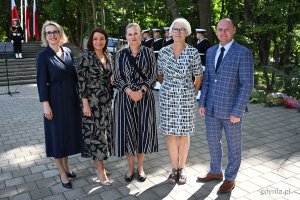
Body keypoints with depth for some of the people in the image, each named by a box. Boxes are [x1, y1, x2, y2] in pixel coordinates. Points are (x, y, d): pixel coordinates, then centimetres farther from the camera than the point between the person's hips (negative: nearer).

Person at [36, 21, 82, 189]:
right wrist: (46, 104, -15)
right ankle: (62, 173, 19)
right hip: (56, 101, -5)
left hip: (72, 99, 6)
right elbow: (42, 82, -10)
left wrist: (80, 96, 10)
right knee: (58, 134, 5)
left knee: (70, 132, 14)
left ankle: (66, 166, 32)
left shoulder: (68, 52, 7)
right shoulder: (43, 55, -8)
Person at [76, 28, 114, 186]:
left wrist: (111, 96, 13)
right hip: (92, 101, -6)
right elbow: (81, 81, -12)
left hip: (107, 100, 6)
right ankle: (100, 170, 11)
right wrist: (85, 103, -17)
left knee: (104, 131, 12)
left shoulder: (108, 56, 7)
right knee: (95, 132, 0)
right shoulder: (86, 57, -10)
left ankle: (97, 163, 29)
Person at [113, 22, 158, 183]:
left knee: (143, 130, 6)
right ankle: (130, 166, 24)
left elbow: (153, 75, 0)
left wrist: (141, 91, -15)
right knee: (127, 130, 4)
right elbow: (117, 78, 1)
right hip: (125, 97, 0)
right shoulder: (120, 54, 2)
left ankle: (140, 166, 25)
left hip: (144, 97, 0)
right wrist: (130, 92, -14)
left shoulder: (148, 52, 1)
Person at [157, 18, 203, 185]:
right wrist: (170, 87, 11)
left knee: (184, 133, 8)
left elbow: (198, 77, 2)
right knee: (171, 133, 8)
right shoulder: (164, 52, 0)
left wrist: (192, 93, 8)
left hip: (186, 99, -2)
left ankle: (182, 168, 25)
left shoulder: (193, 52, -6)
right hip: (167, 98, 2)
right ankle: (174, 168, 24)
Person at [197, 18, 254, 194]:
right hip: (212, 107, 6)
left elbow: (247, 85, -15)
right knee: (213, 141, 18)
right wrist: (202, 103, 5)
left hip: (231, 109, -5)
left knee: (233, 146, 12)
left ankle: (230, 178, 32)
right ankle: (216, 171, 40)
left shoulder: (244, 53, -12)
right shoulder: (211, 51, 6)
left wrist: (237, 112, -18)